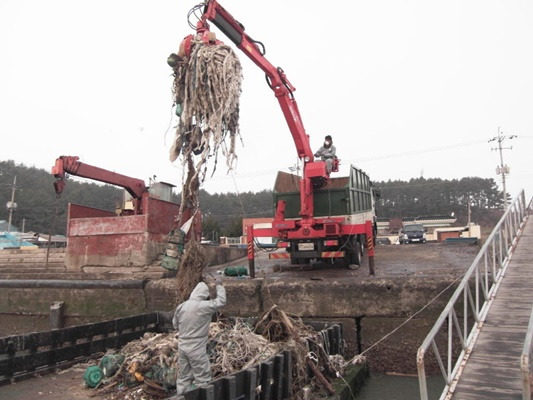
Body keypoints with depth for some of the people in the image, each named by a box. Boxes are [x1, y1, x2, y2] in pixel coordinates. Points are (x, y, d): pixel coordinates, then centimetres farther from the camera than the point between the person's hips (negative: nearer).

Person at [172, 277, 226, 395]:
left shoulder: (181, 306, 1)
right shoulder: (203, 306, -18)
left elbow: (175, 324, 12)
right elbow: (221, 301, -8)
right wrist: (219, 285, 3)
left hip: (182, 347, 6)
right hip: (196, 348, -6)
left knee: (184, 376, 18)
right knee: (202, 378, 6)